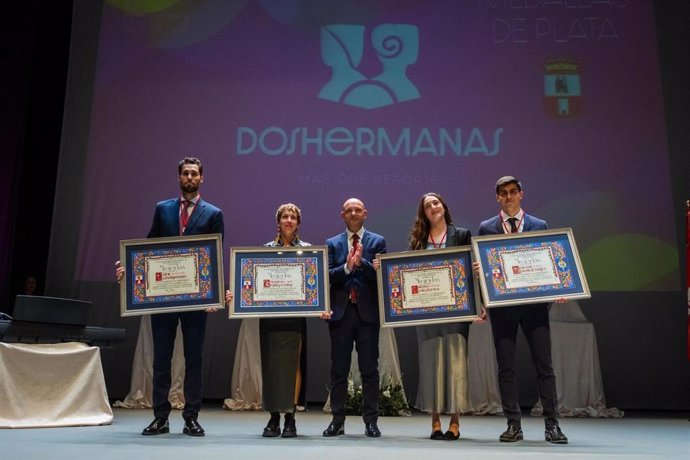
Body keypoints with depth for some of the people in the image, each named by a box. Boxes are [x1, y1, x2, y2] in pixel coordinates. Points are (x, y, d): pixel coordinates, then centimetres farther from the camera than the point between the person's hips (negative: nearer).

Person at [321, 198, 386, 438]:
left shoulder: (377, 241, 6)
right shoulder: (332, 243, 10)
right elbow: (328, 276, 0)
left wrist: (361, 262, -20)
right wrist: (347, 267, -17)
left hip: (368, 312, -1)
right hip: (341, 311, 1)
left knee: (369, 369, 3)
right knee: (339, 369, 6)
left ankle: (371, 421, 10)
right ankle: (337, 420, 14)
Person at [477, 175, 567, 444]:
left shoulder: (539, 226, 9)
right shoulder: (486, 228, 8)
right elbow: (481, 267, 6)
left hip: (534, 303, 0)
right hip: (502, 305, 0)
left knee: (544, 364, 0)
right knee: (506, 366, 3)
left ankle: (551, 425, 8)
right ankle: (513, 425, 12)